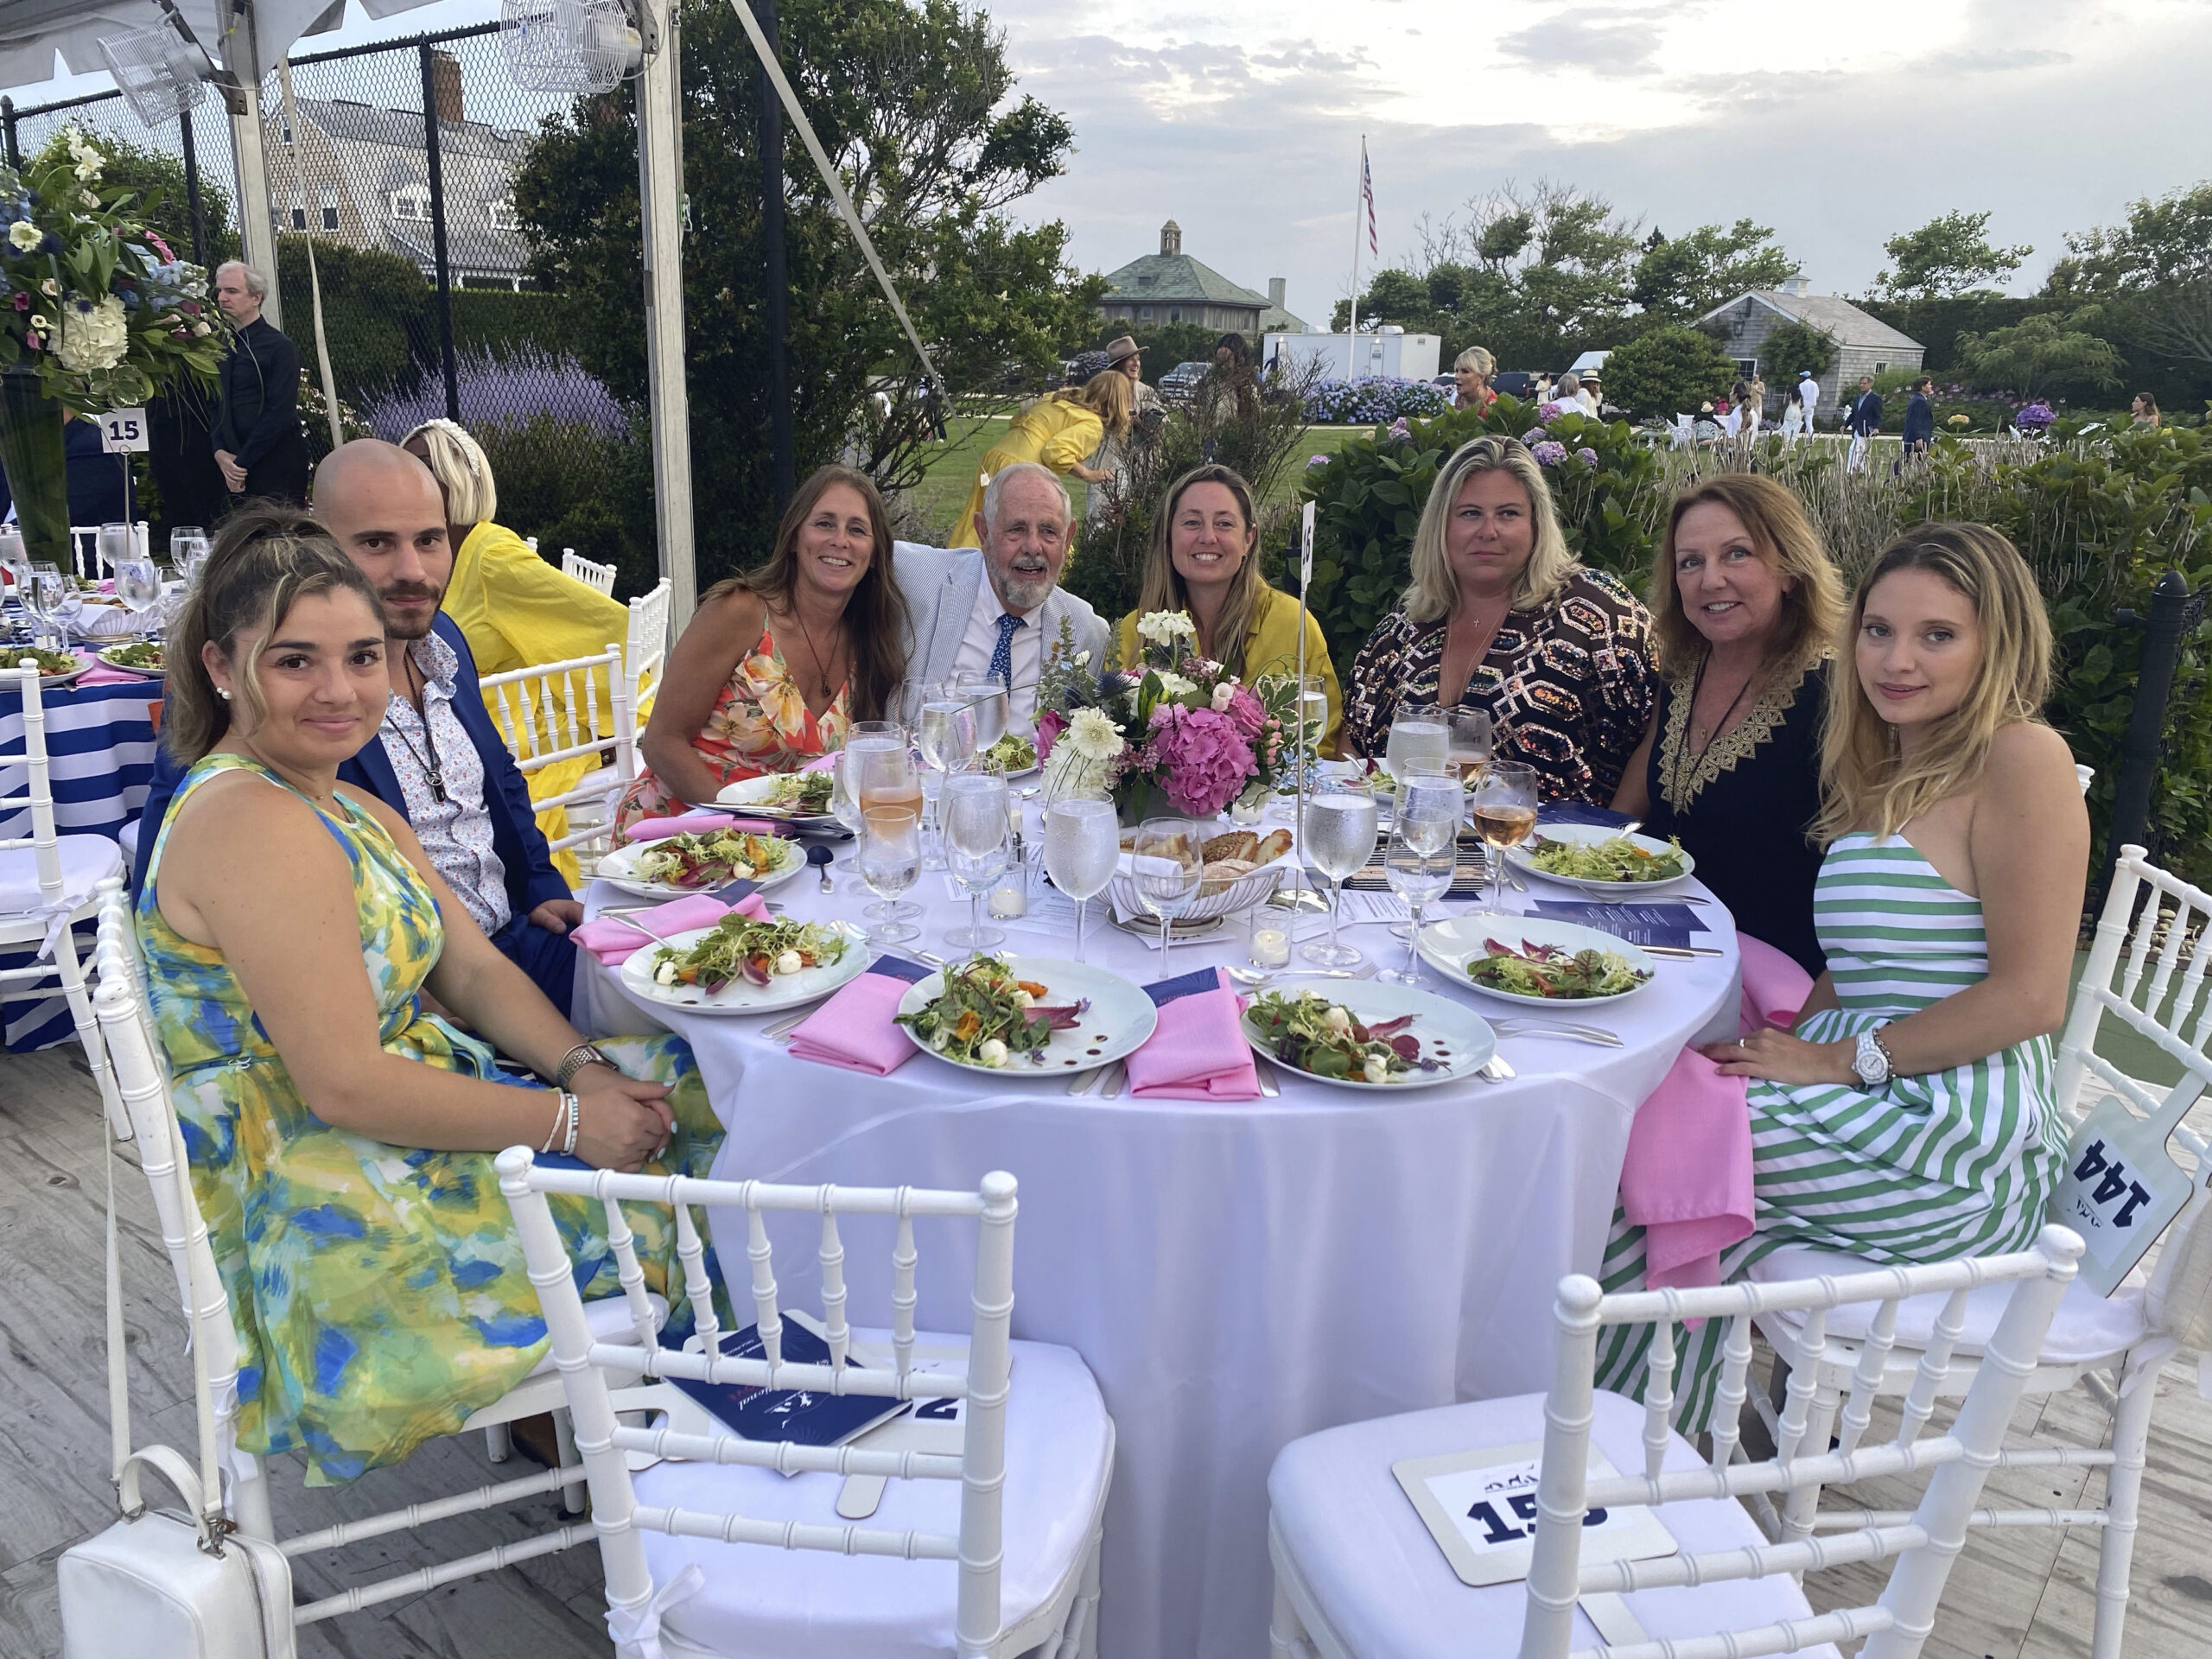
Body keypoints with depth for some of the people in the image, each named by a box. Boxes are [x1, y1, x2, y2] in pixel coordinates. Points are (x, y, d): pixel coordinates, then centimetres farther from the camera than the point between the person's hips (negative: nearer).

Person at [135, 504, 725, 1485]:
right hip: (334, 1213, -9)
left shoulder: (350, 809, 8)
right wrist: (568, 1119, -21)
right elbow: (346, 1086, -27)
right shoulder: (251, 823, -24)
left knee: (685, 1084, 8)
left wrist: (583, 1069, -10)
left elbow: (475, 970, 7)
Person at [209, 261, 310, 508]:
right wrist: (219, 453, -4)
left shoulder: (280, 348, -6)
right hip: (235, 471, 6)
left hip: (277, 472, -6)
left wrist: (241, 463, -13)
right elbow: (215, 408, 14)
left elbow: (279, 414, -13)